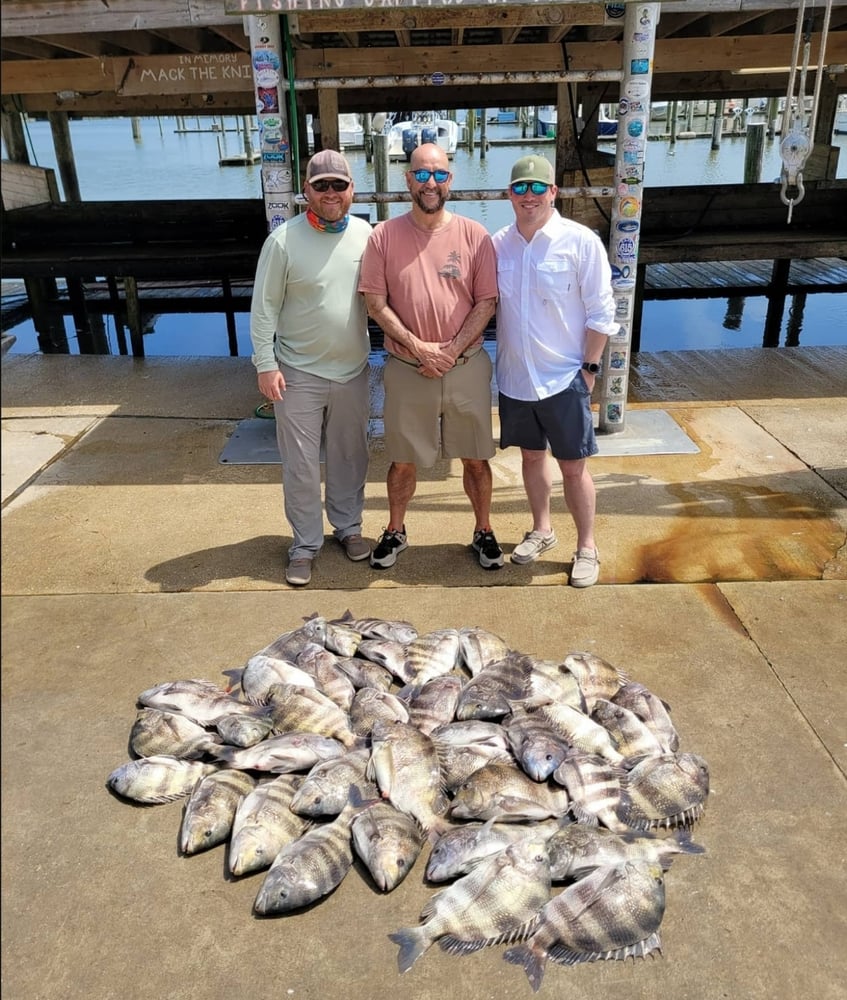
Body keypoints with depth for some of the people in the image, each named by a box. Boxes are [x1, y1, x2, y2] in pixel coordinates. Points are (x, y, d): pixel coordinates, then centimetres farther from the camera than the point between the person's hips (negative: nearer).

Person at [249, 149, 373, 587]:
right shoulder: (284, 240, -10)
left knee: (350, 457, 15)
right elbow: (264, 307, -7)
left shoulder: (365, 234, 0)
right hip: (298, 373, -3)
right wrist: (265, 365, -11)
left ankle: (348, 526, 35)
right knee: (301, 465, 5)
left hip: (352, 370, 3)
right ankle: (305, 543, 20)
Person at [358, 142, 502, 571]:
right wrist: (417, 346, -14)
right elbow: (376, 303, -4)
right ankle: (395, 531, 32)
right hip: (407, 370, 0)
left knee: (475, 456, 11)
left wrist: (452, 350, -13)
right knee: (403, 460, 12)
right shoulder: (384, 236, -3)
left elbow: (487, 302, -2)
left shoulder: (474, 235, -2)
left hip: (467, 367, 1)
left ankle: (483, 531, 30)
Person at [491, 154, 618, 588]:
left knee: (573, 467, 4)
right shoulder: (498, 244, 2)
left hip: (564, 377, -4)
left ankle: (587, 547, 20)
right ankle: (541, 529, 37)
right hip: (514, 376, 4)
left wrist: (590, 366, -9)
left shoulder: (581, 242, -9)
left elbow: (601, 312, -7)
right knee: (531, 455, 18)